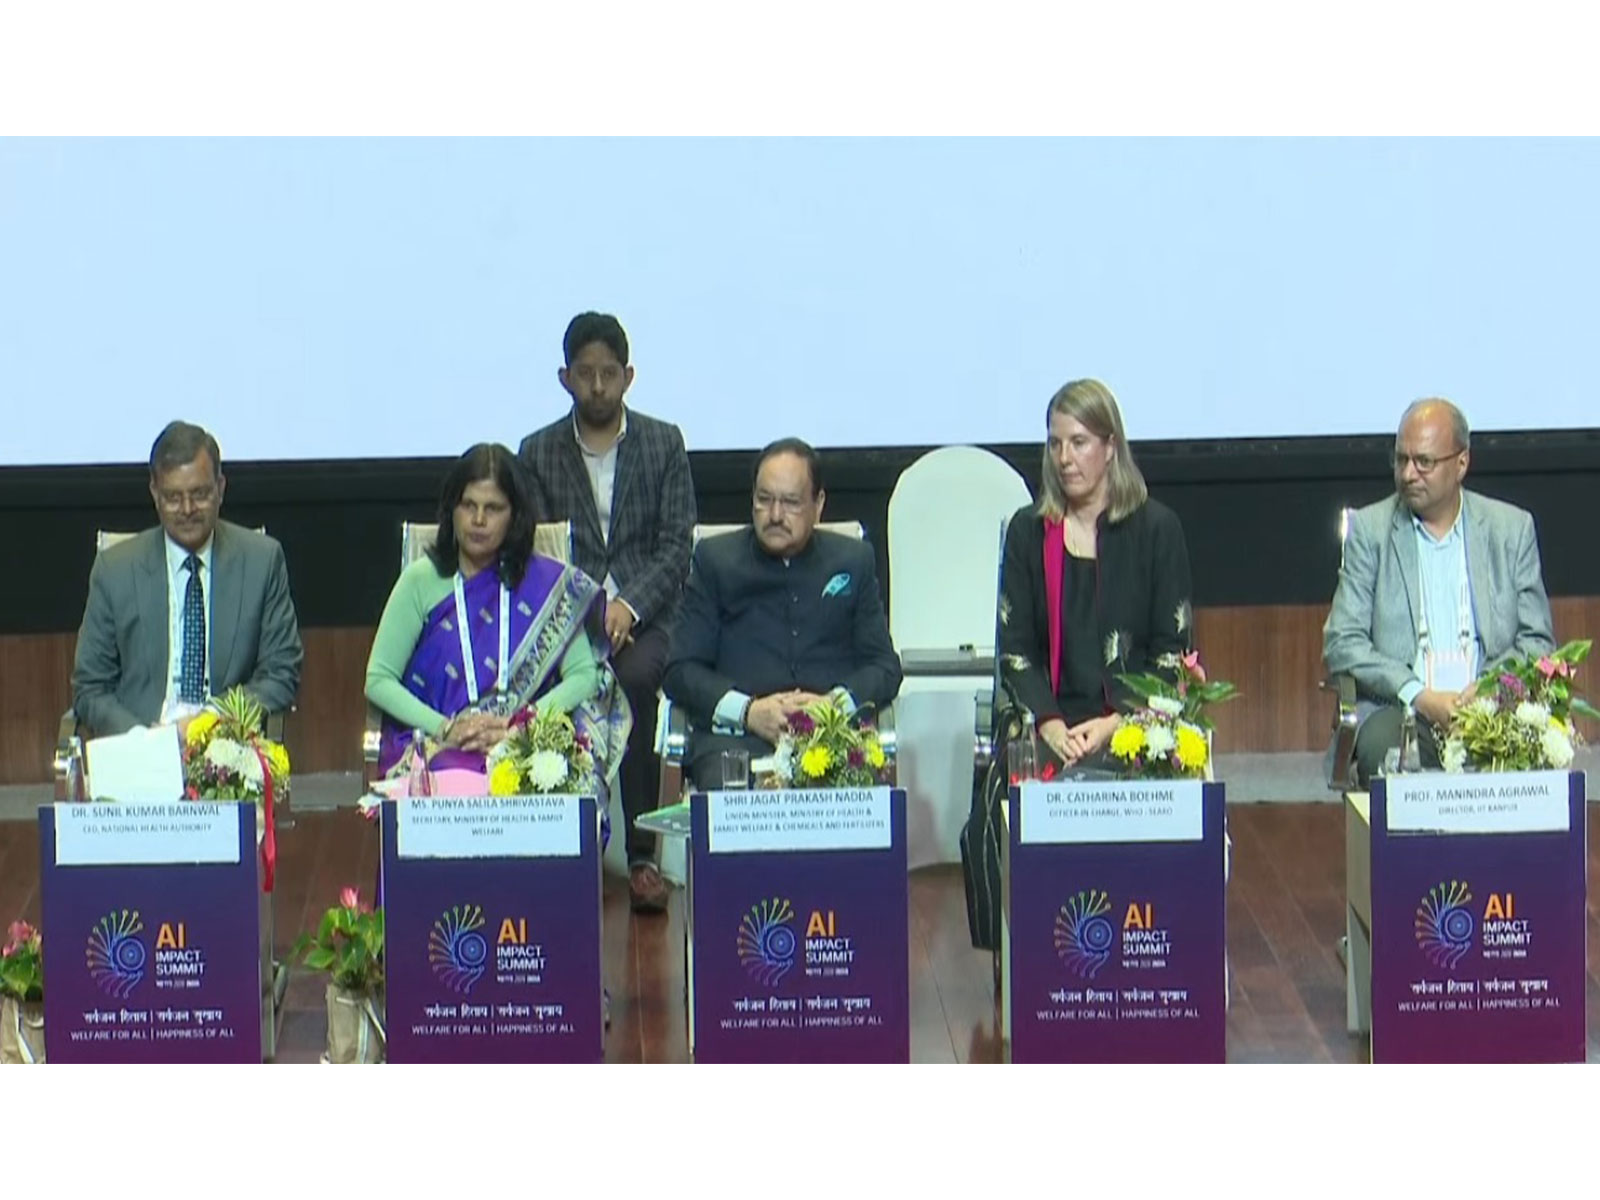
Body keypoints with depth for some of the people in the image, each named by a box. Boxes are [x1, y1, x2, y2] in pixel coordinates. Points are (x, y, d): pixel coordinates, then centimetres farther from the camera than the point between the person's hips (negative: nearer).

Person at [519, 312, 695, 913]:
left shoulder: (664, 443, 8)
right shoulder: (538, 452, 10)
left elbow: (676, 547, 2)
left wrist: (628, 606, -15)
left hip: (647, 611, 0)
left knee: (636, 677, -33)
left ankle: (642, 853, -28)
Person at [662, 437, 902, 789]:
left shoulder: (853, 561, 18)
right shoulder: (715, 559, 14)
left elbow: (884, 666, 15)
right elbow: (681, 671, 8)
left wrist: (834, 704, -7)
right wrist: (748, 711, -10)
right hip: (735, 734, -1)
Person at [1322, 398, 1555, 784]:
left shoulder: (1512, 528, 12)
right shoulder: (1369, 529, 9)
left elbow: (1538, 640, 12)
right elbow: (1342, 643, 2)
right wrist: (1419, 696, -13)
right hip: (1397, 707, 0)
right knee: (1382, 745, -35)